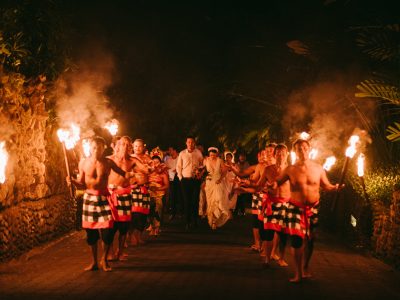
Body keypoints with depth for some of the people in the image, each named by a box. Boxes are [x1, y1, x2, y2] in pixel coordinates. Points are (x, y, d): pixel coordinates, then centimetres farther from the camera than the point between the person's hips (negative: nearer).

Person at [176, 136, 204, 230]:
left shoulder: (198, 153, 4)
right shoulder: (182, 153, 4)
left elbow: (202, 165, 9)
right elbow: (178, 166, 8)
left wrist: (200, 173, -5)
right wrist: (180, 177, 1)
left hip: (196, 180, 0)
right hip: (185, 180, 0)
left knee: (195, 200, -2)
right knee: (186, 201, -1)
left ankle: (194, 221, 5)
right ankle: (188, 222, 5)